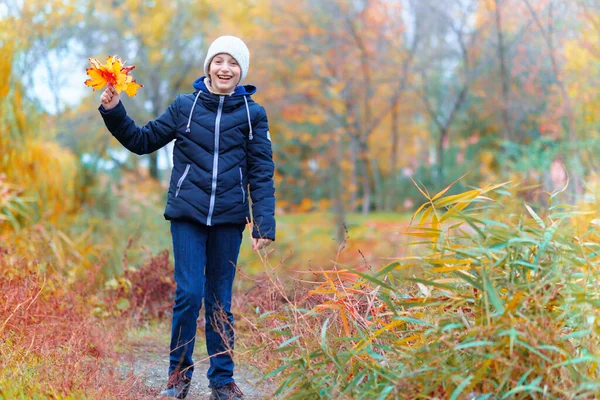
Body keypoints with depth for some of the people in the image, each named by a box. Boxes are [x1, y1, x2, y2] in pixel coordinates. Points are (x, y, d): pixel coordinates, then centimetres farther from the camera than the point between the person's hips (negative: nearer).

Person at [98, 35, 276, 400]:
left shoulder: (253, 113, 5)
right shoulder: (185, 106, 6)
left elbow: (262, 173, 3)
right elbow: (142, 140, 12)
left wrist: (265, 224, -5)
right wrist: (113, 112, -2)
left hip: (229, 219, 1)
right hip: (188, 215, 0)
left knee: (220, 301, 7)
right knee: (189, 294, -9)